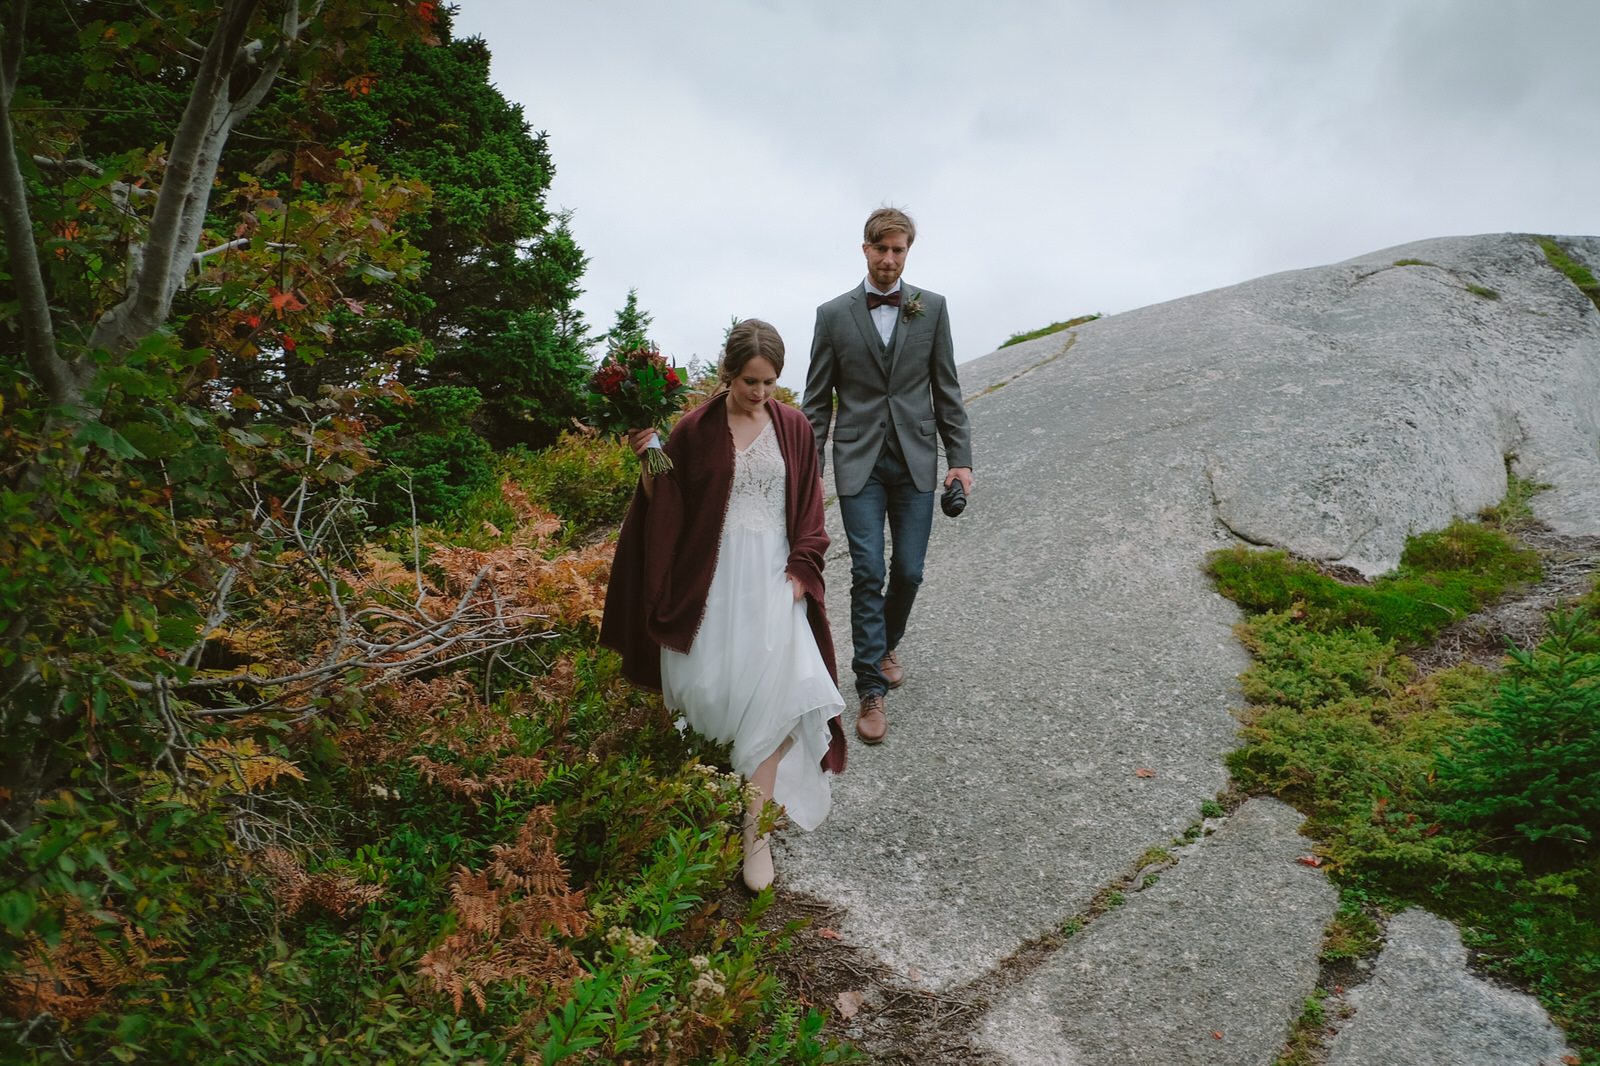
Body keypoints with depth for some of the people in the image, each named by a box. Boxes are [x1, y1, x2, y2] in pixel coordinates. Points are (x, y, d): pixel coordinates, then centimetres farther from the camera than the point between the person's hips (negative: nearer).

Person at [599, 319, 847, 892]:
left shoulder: (793, 428, 6)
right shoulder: (695, 428, 1)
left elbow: (809, 509, 9)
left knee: (774, 689, -13)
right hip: (711, 574, 0)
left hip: (773, 573, 1)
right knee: (708, 686, -9)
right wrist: (649, 461, -15)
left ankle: (757, 824, -5)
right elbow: (664, 506, 1)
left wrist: (800, 569, -2)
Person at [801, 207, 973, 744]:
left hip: (915, 460, 2)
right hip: (859, 462, -1)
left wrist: (960, 457, 2)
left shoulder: (931, 308, 5)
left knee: (908, 571, 6)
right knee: (867, 573, -5)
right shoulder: (833, 314, 2)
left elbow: (946, 389, 7)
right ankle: (871, 690, 4)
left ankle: (887, 643, 36)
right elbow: (817, 399, 5)